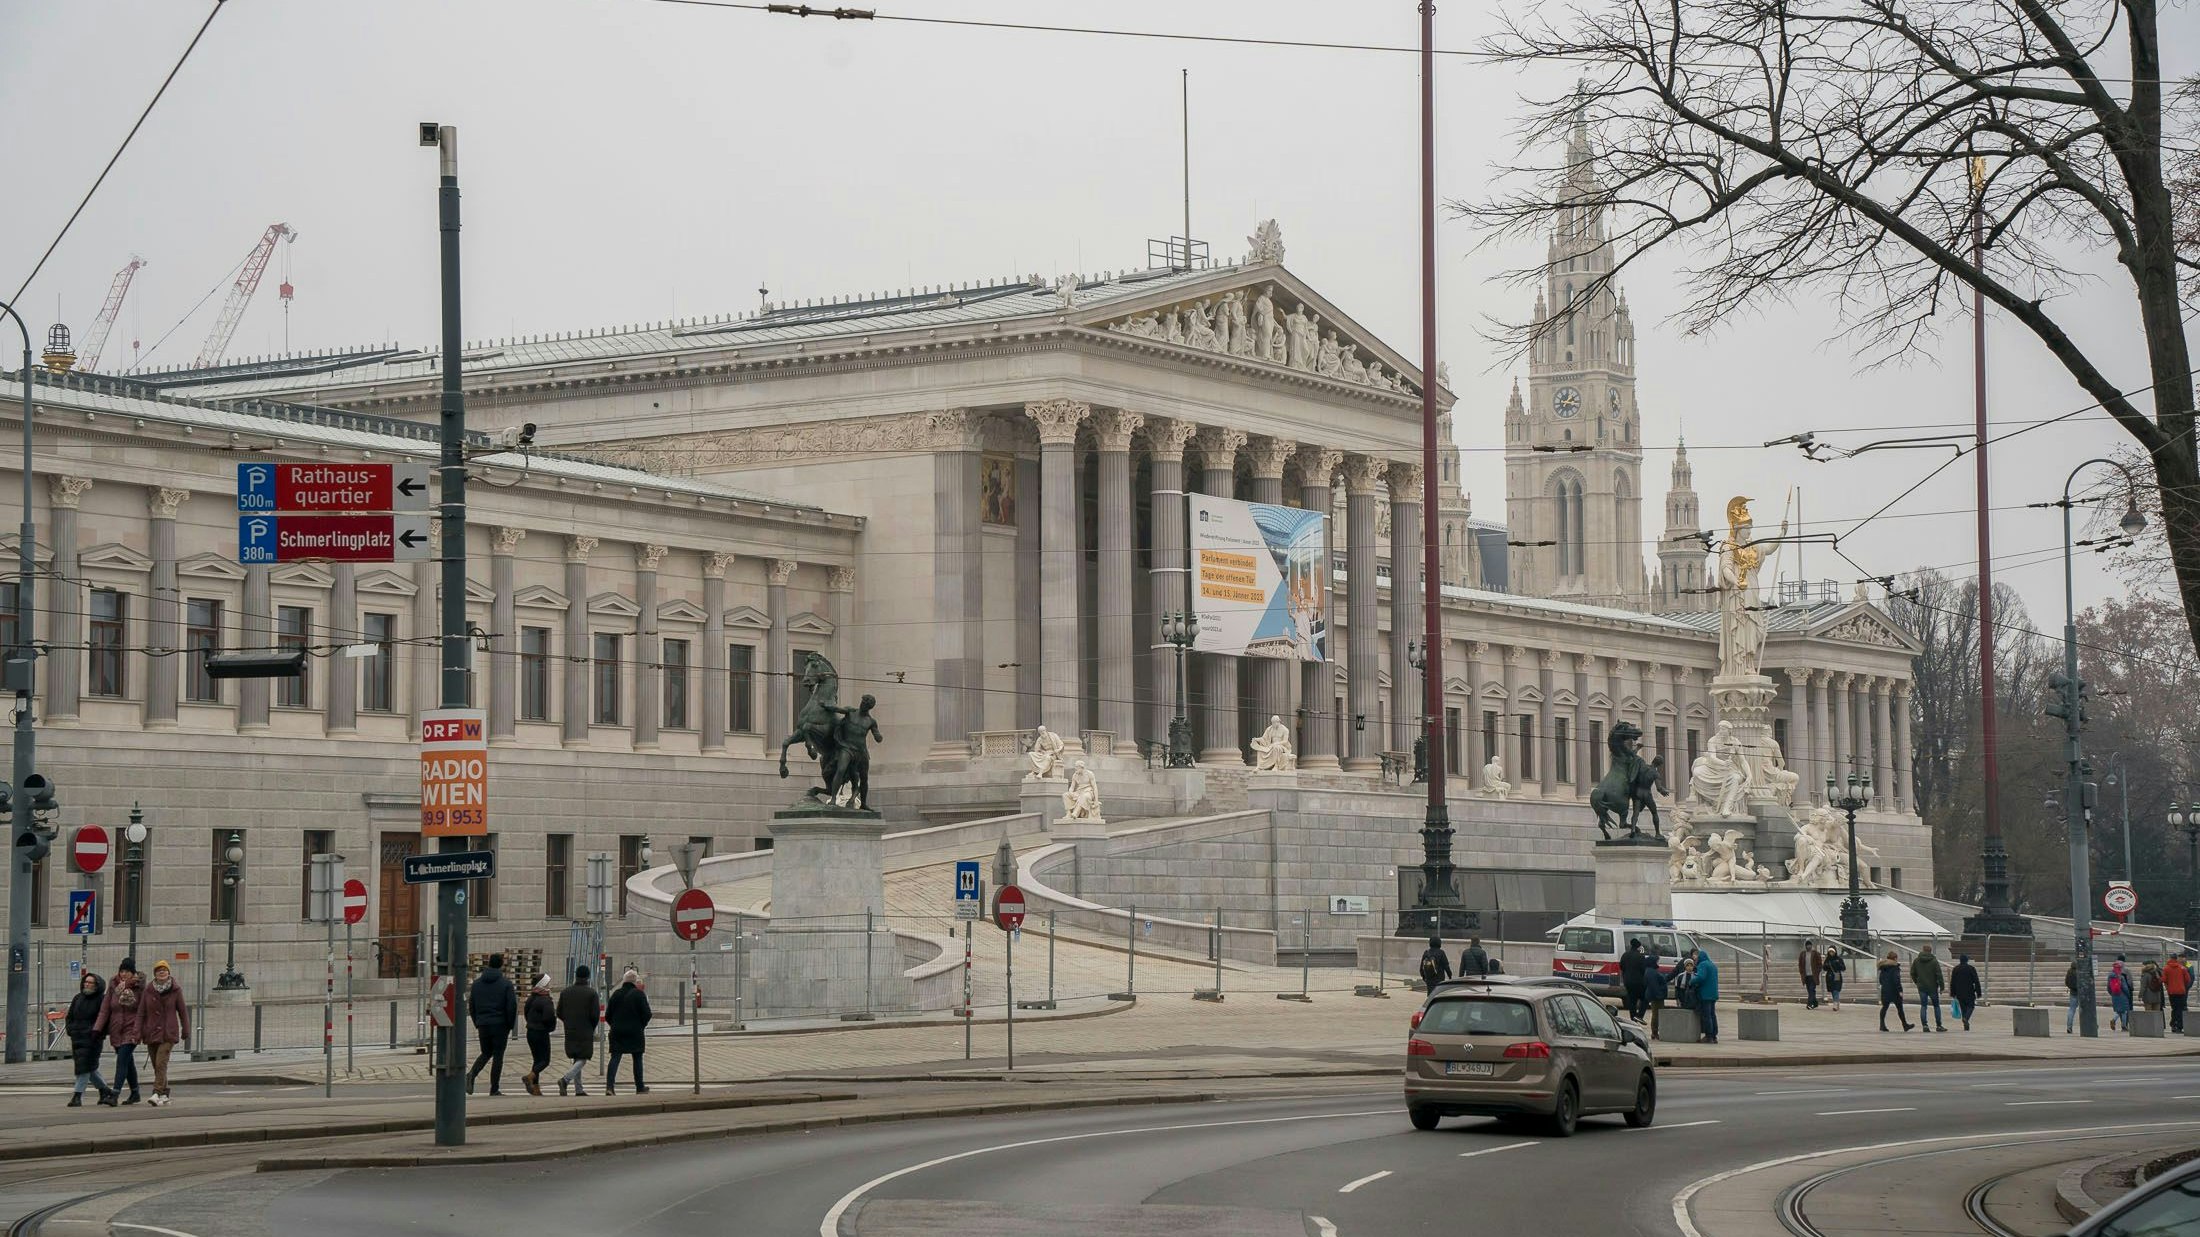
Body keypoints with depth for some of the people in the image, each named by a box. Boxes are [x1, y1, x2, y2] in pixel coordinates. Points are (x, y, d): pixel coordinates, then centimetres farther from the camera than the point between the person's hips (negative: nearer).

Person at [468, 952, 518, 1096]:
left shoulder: (477, 983, 6)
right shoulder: (506, 984, -7)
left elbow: (471, 1005, 9)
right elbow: (512, 1006, -9)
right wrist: (510, 1025, 2)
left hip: (483, 1025, 4)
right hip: (500, 1024, -4)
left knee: (486, 1053, 18)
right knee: (498, 1055, 3)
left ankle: (472, 1074, -9)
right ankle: (494, 1089, 3)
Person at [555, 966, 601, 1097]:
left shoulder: (565, 992, 4)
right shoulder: (591, 993, -8)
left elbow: (559, 1013, 4)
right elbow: (595, 1014, -12)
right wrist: (592, 1028, 7)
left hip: (570, 1032, 5)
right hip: (585, 1032, -5)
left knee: (576, 1060, 14)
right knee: (582, 1060, -2)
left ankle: (579, 1089, 13)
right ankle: (565, 1079, -24)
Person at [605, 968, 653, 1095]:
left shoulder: (616, 994, 5)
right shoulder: (639, 994, -6)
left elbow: (608, 1015, 7)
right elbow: (646, 1014, -8)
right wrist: (641, 1025, 9)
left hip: (617, 1032, 3)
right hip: (635, 1032, -3)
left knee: (615, 1058, 0)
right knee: (637, 1059, 9)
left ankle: (609, 1086, -16)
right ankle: (640, 1087, 15)